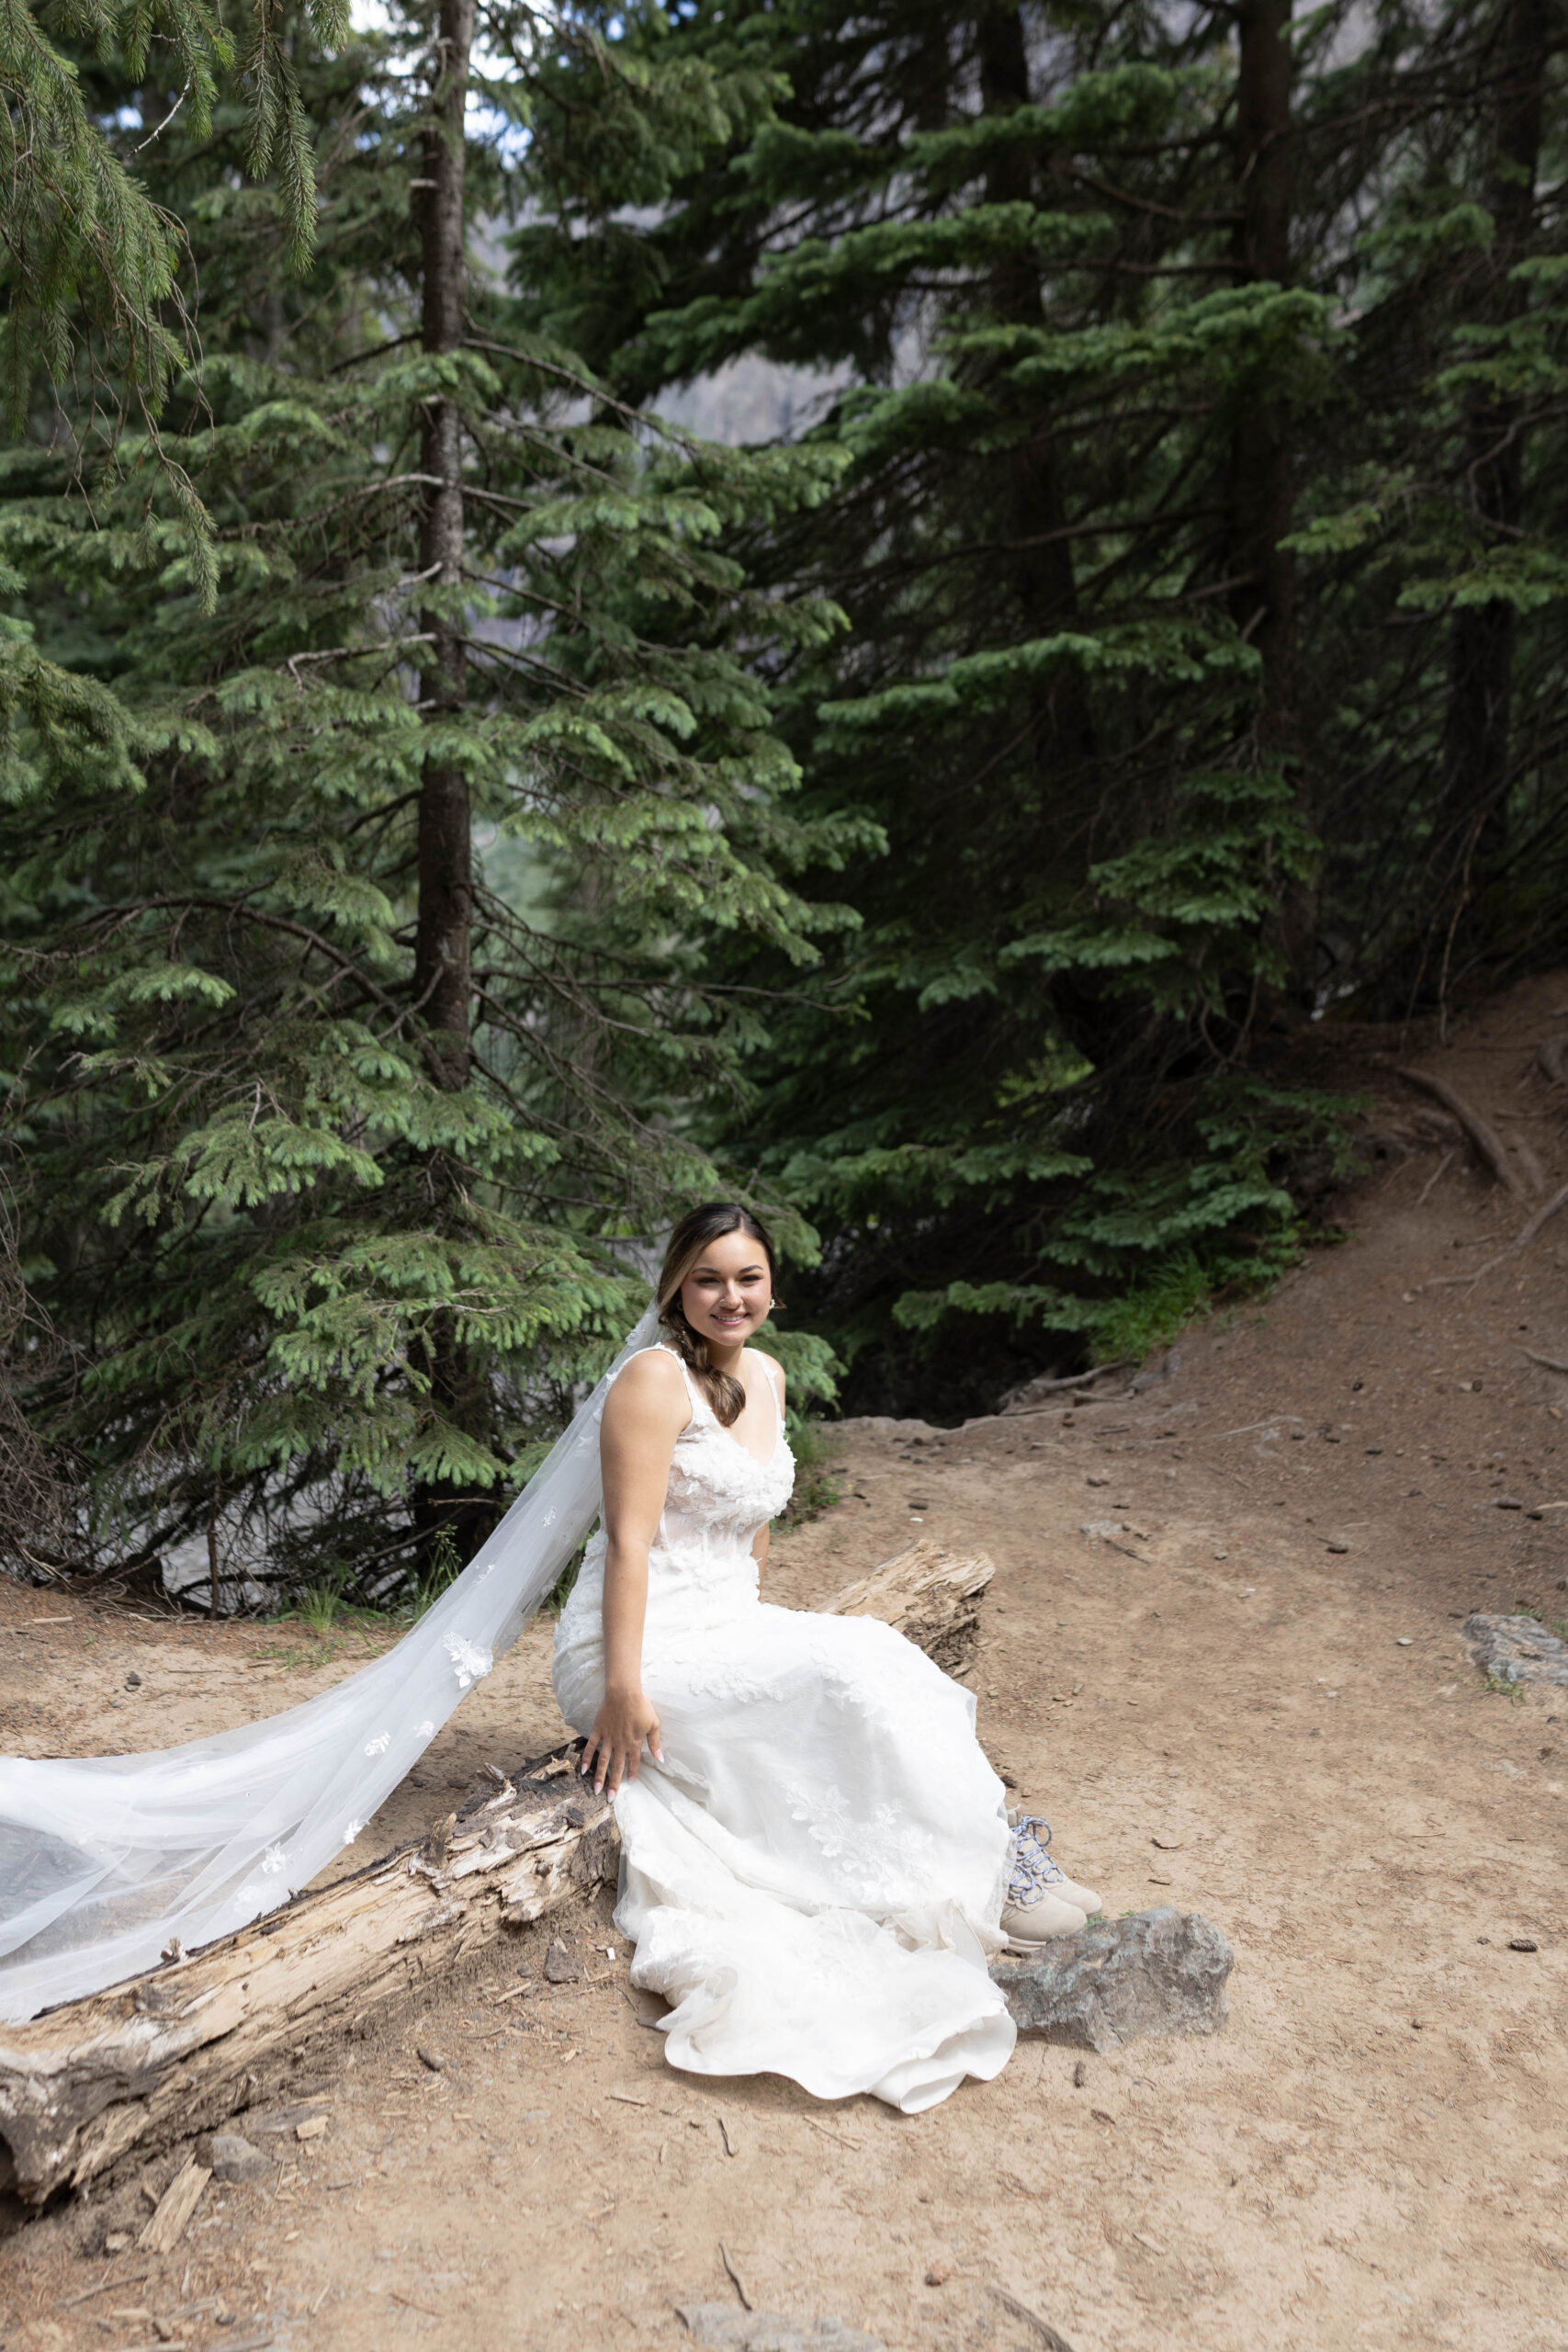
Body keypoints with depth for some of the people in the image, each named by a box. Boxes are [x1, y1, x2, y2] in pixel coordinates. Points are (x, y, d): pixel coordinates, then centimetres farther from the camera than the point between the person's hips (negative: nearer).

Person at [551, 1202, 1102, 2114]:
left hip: (726, 1627, 8)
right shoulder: (657, 1378, -15)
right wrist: (623, 1686, -23)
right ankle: (982, 1876, -11)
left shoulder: (766, 1377, 10)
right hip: (646, 1643, -8)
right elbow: (629, 1539, -20)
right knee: (853, 1668, -21)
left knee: (880, 1662, -14)